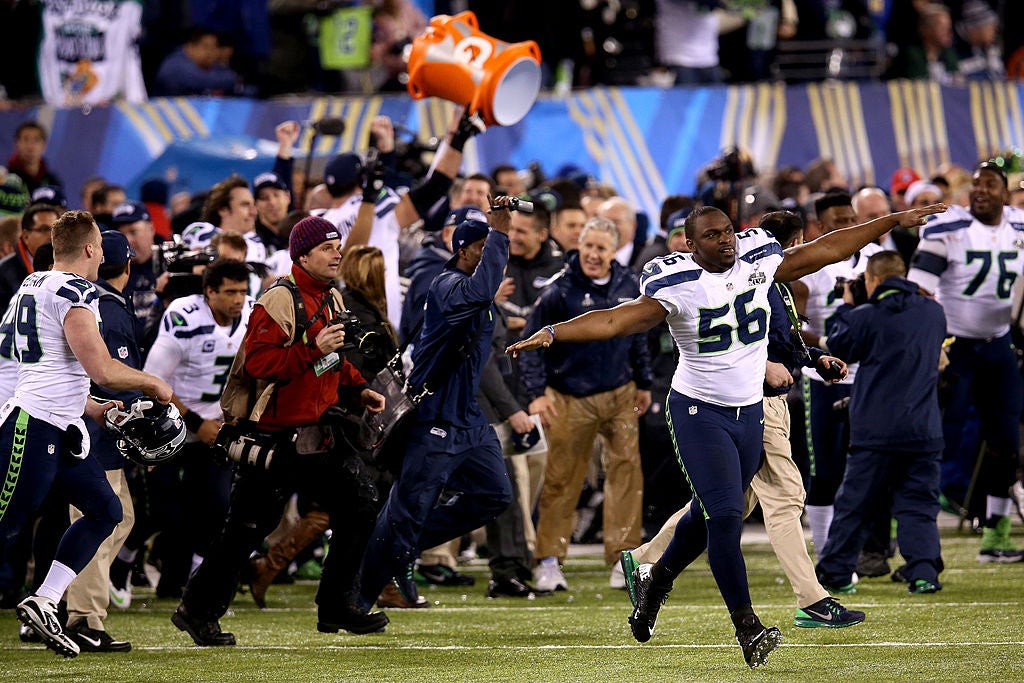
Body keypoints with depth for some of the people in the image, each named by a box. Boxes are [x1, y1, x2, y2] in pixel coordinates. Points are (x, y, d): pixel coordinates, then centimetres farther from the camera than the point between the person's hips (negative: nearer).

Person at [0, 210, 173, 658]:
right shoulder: (73, 293, -13)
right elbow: (102, 370, -18)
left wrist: (90, 409, 26)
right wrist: (152, 383, -2)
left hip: (59, 430, 10)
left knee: (104, 511, 10)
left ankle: (43, 604, 8)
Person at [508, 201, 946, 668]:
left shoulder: (758, 261, -1)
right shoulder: (677, 284, -15)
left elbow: (828, 249, 7)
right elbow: (618, 320, -22)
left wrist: (895, 221, 10)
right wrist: (552, 333, -35)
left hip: (749, 413, 5)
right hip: (699, 413, -5)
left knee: (711, 513, 15)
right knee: (725, 515, -14)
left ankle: (656, 578, 41)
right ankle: (747, 627, -9)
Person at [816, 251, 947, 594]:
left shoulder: (867, 317, -9)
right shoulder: (933, 313, 5)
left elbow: (837, 347, 5)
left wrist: (845, 307, 16)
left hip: (875, 431, -3)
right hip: (923, 430, 3)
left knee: (854, 502, 7)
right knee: (918, 505, 5)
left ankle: (833, 571, 13)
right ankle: (924, 571, -10)